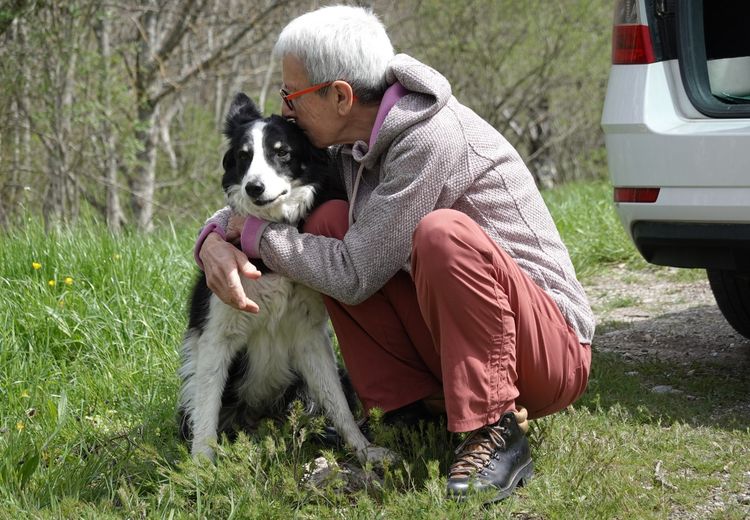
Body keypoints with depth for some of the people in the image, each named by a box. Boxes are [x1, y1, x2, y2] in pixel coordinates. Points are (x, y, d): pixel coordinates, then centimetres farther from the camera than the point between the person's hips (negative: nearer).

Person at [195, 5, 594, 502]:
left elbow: (354, 276, -22)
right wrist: (215, 241, -11)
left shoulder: (433, 138, -24)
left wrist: (255, 233, -8)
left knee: (443, 233, -34)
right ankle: (406, 410, -3)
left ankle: (497, 434, -22)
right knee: (331, 222, -3)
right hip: (446, 341, 8)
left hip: (554, 350, -8)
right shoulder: (350, 144, 2)